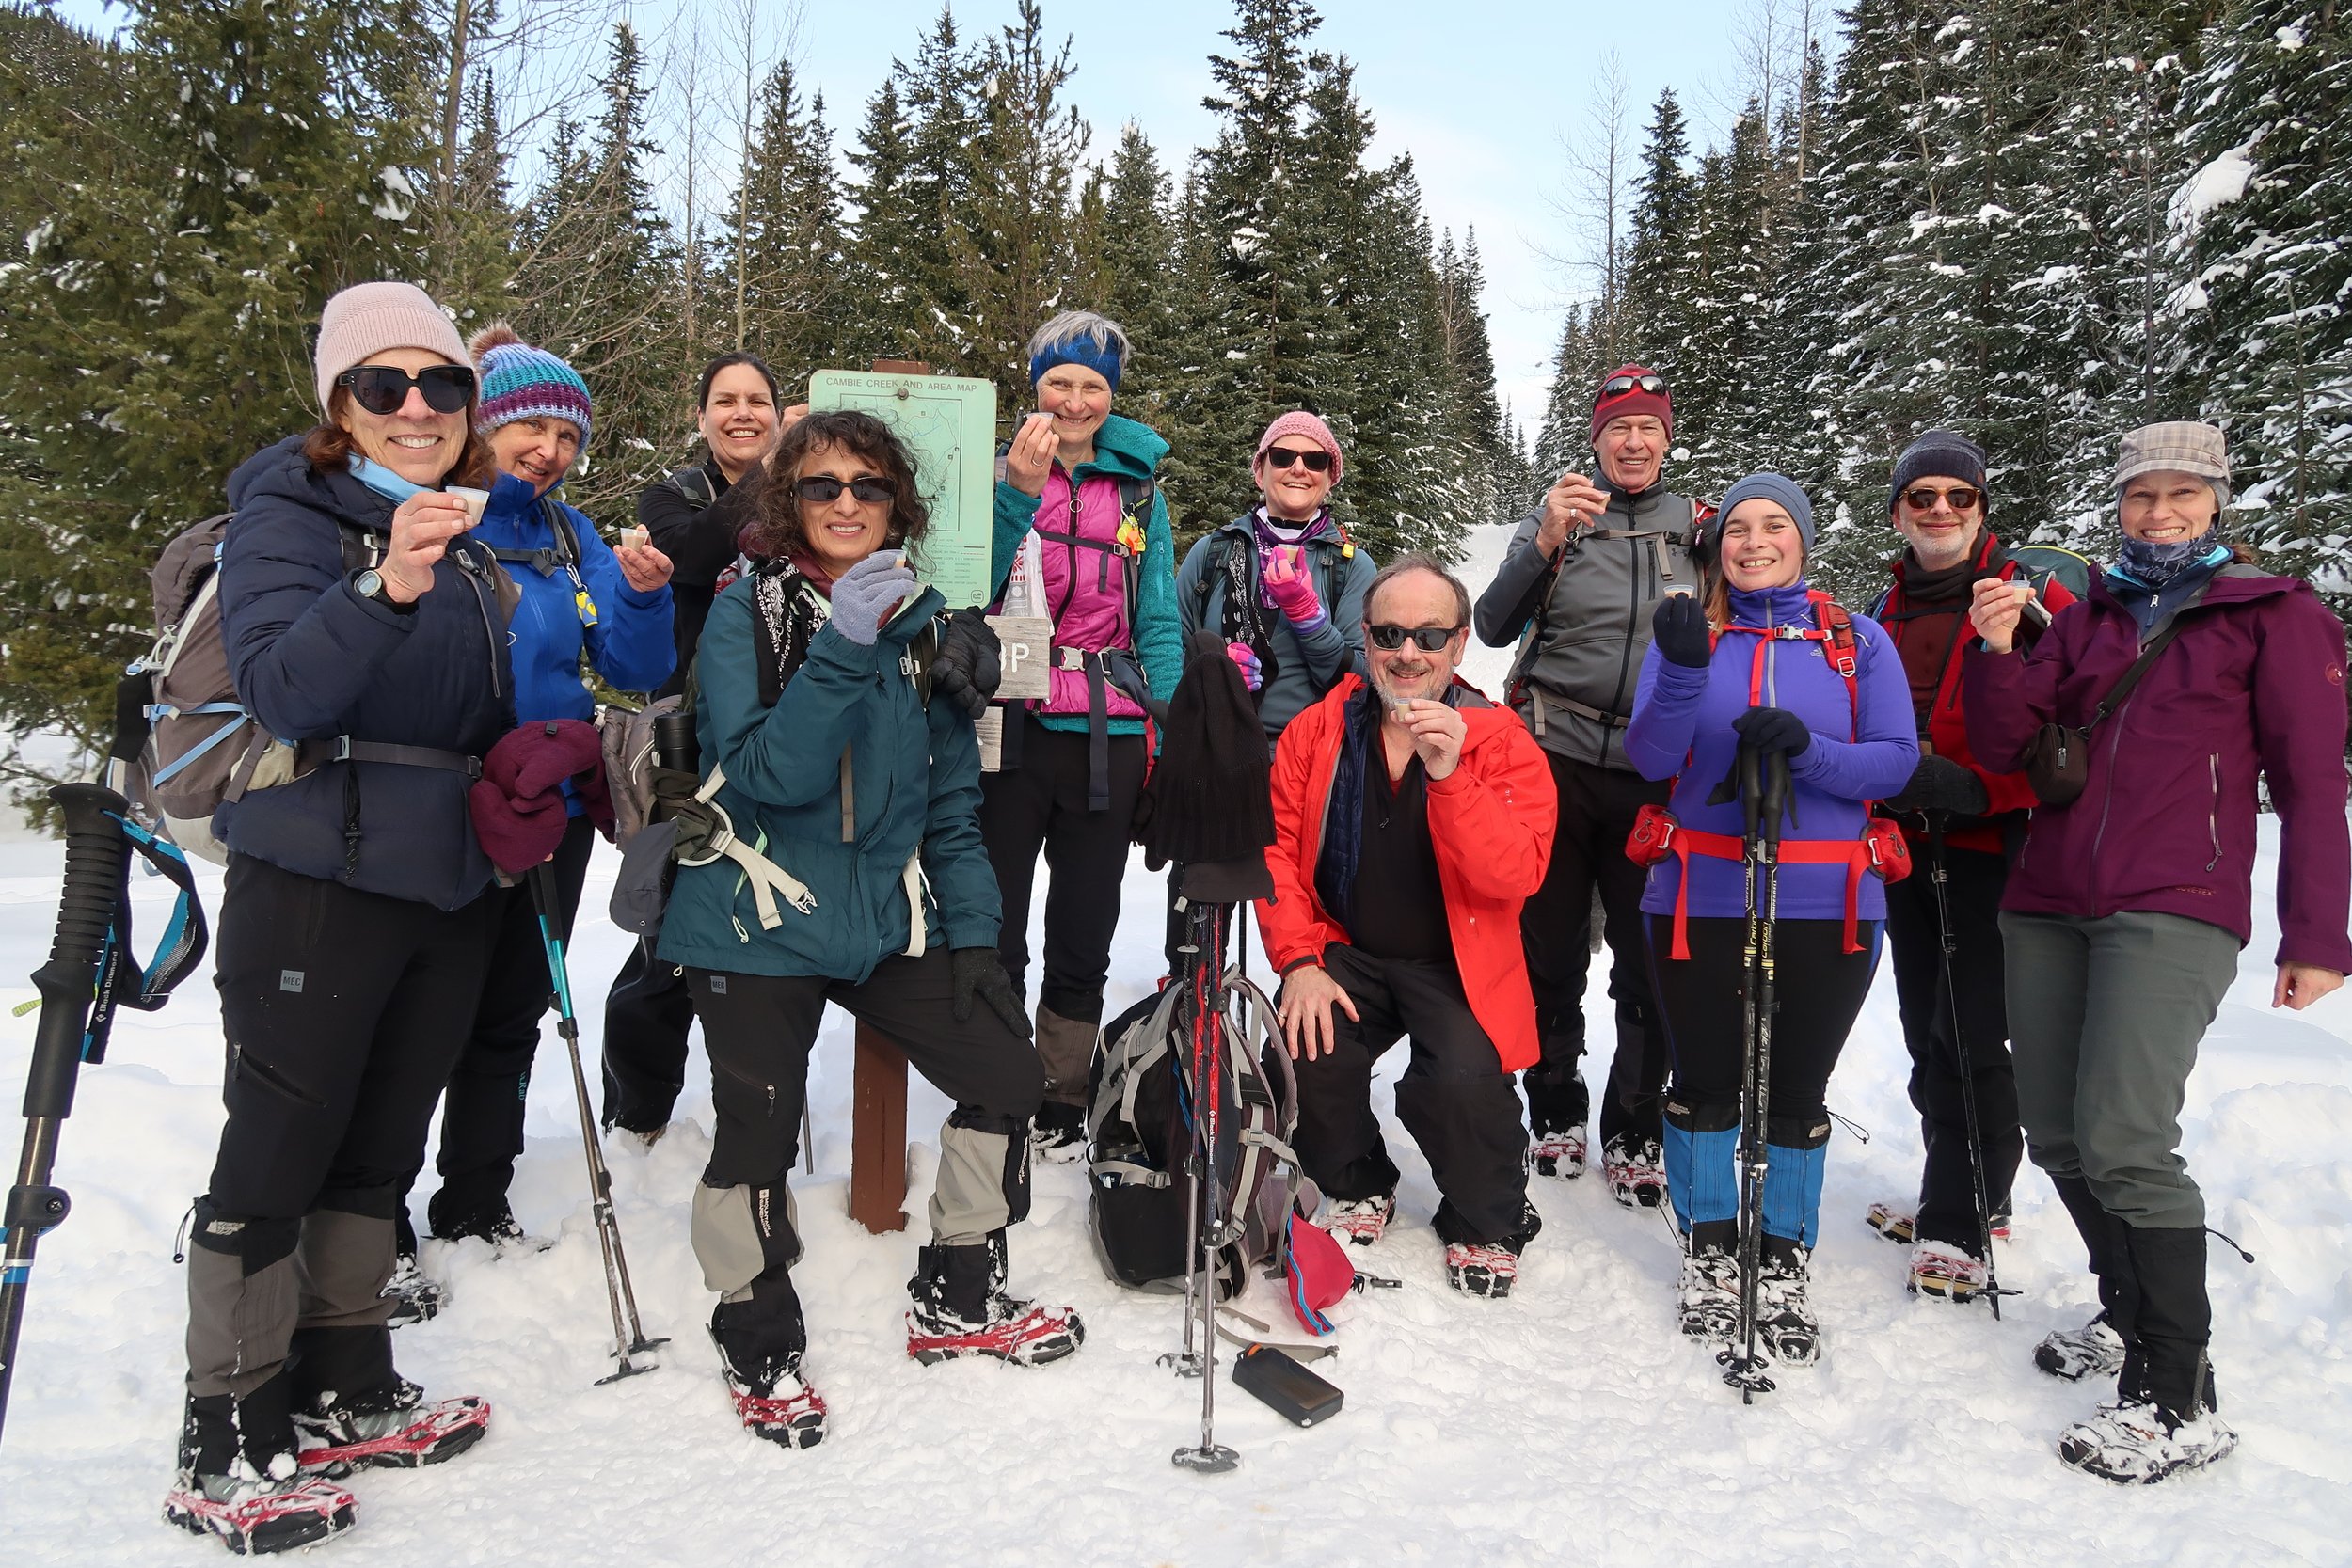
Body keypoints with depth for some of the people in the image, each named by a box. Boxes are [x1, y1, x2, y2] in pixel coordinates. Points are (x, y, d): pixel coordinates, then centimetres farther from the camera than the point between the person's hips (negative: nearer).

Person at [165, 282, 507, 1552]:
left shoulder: (477, 531, 13)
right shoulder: (289, 511, -7)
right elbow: (281, 687, -23)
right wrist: (385, 587, -37)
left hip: (451, 887, 7)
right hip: (317, 885, -6)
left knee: (381, 1148, 14)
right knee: (278, 1151, 0)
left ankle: (344, 1394, 28)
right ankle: (227, 1445, 12)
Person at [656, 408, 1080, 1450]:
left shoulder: (921, 621, 6)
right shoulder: (745, 613, -7)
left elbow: (952, 796, 10)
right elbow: (766, 774, -21)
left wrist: (973, 929, 3)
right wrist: (842, 650, -30)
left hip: (885, 920, 5)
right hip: (757, 924, -5)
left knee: (1006, 1074, 4)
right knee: (758, 1132, -5)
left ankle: (956, 1302, 24)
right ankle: (759, 1344, 22)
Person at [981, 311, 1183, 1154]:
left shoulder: (1140, 487, 10)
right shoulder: (1001, 471, 4)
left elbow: (1158, 618, 8)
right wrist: (1020, 490, -21)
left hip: (1107, 737, 2)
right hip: (1012, 729, -2)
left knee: (1084, 936, 11)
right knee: (994, 929, 3)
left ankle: (1061, 1100, 24)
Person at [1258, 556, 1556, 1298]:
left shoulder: (1502, 742, -6)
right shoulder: (1315, 731, 1)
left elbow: (1515, 875, -19)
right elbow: (1276, 847, 0)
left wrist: (1449, 773, -31)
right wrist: (1299, 962, -11)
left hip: (1457, 965, -2)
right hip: (1346, 954, 2)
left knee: (1467, 1078, -28)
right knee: (1307, 1049, -24)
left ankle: (1487, 1225, 7)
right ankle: (1356, 1187, 11)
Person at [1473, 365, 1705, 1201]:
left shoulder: (1695, 522, 10)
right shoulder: (1558, 512, 6)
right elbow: (1495, 627, -5)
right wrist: (1546, 541, -18)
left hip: (1655, 776, 1)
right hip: (1558, 763, -1)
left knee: (1651, 963, 4)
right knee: (1551, 953, 8)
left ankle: (1634, 1131, 17)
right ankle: (1555, 1111, 24)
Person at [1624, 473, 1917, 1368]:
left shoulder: (1860, 642, 6)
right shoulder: (1688, 632, 5)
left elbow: (1898, 760, -2)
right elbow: (1651, 759, -4)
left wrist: (1803, 748, -19)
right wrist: (1683, 671, -21)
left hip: (1824, 903, 0)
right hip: (1701, 898, 0)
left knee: (1797, 1092, 8)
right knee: (1705, 1082, 8)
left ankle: (1782, 1269, 23)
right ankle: (1710, 1252, 26)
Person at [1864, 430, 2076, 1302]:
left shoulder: (2038, 601, -5)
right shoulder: (1885, 614, 12)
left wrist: (1974, 788, -21)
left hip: (1992, 848, -6)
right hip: (1905, 847, 6)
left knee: (1971, 1034, -7)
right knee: (1927, 1032, 11)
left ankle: (1959, 1223, 4)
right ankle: (1958, 1197, 25)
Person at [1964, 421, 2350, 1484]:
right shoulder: (2085, 619, 18)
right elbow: (2004, 747, 11)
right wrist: (1996, 652, -6)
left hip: (2173, 912, -5)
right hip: (2048, 908, 5)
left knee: (2122, 1139, -17)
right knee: (2056, 1136, 8)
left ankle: (2180, 1404, -7)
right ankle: (2129, 1315, 32)